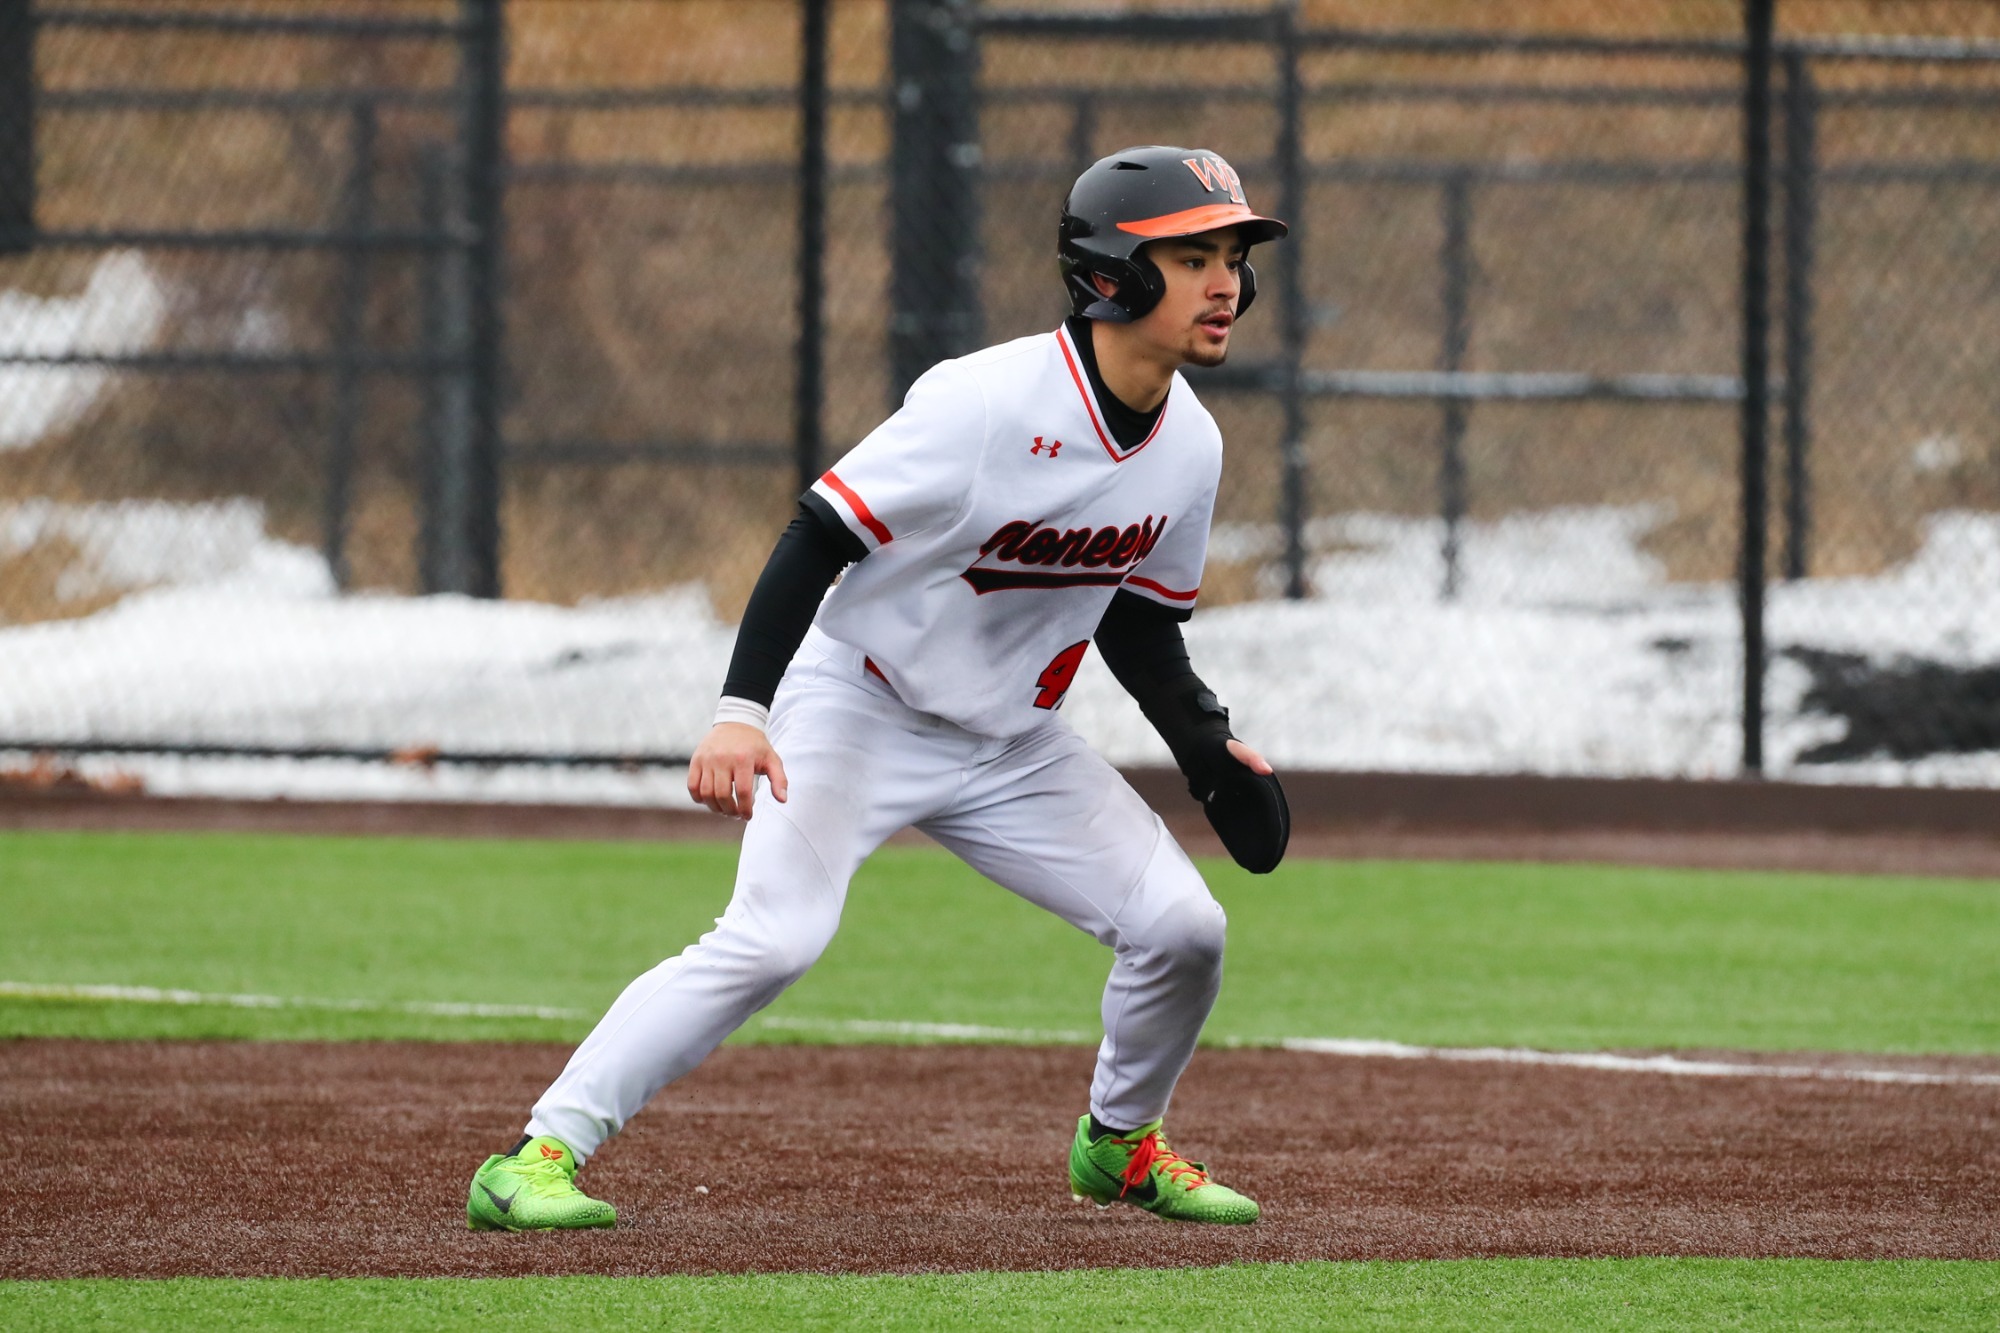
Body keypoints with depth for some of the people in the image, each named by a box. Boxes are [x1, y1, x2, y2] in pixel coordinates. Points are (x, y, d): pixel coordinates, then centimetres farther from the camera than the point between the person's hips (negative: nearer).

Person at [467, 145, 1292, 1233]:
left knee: (1182, 929, -1)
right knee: (774, 937, -25)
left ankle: (1120, 1142, 27)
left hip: (1013, 745, 7)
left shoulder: (1190, 446, -3)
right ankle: (539, 1156, -22)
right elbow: (821, 537, -25)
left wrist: (1207, 747, -2)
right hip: (861, 713, -7)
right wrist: (741, 710, -34)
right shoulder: (989, 403, -26)